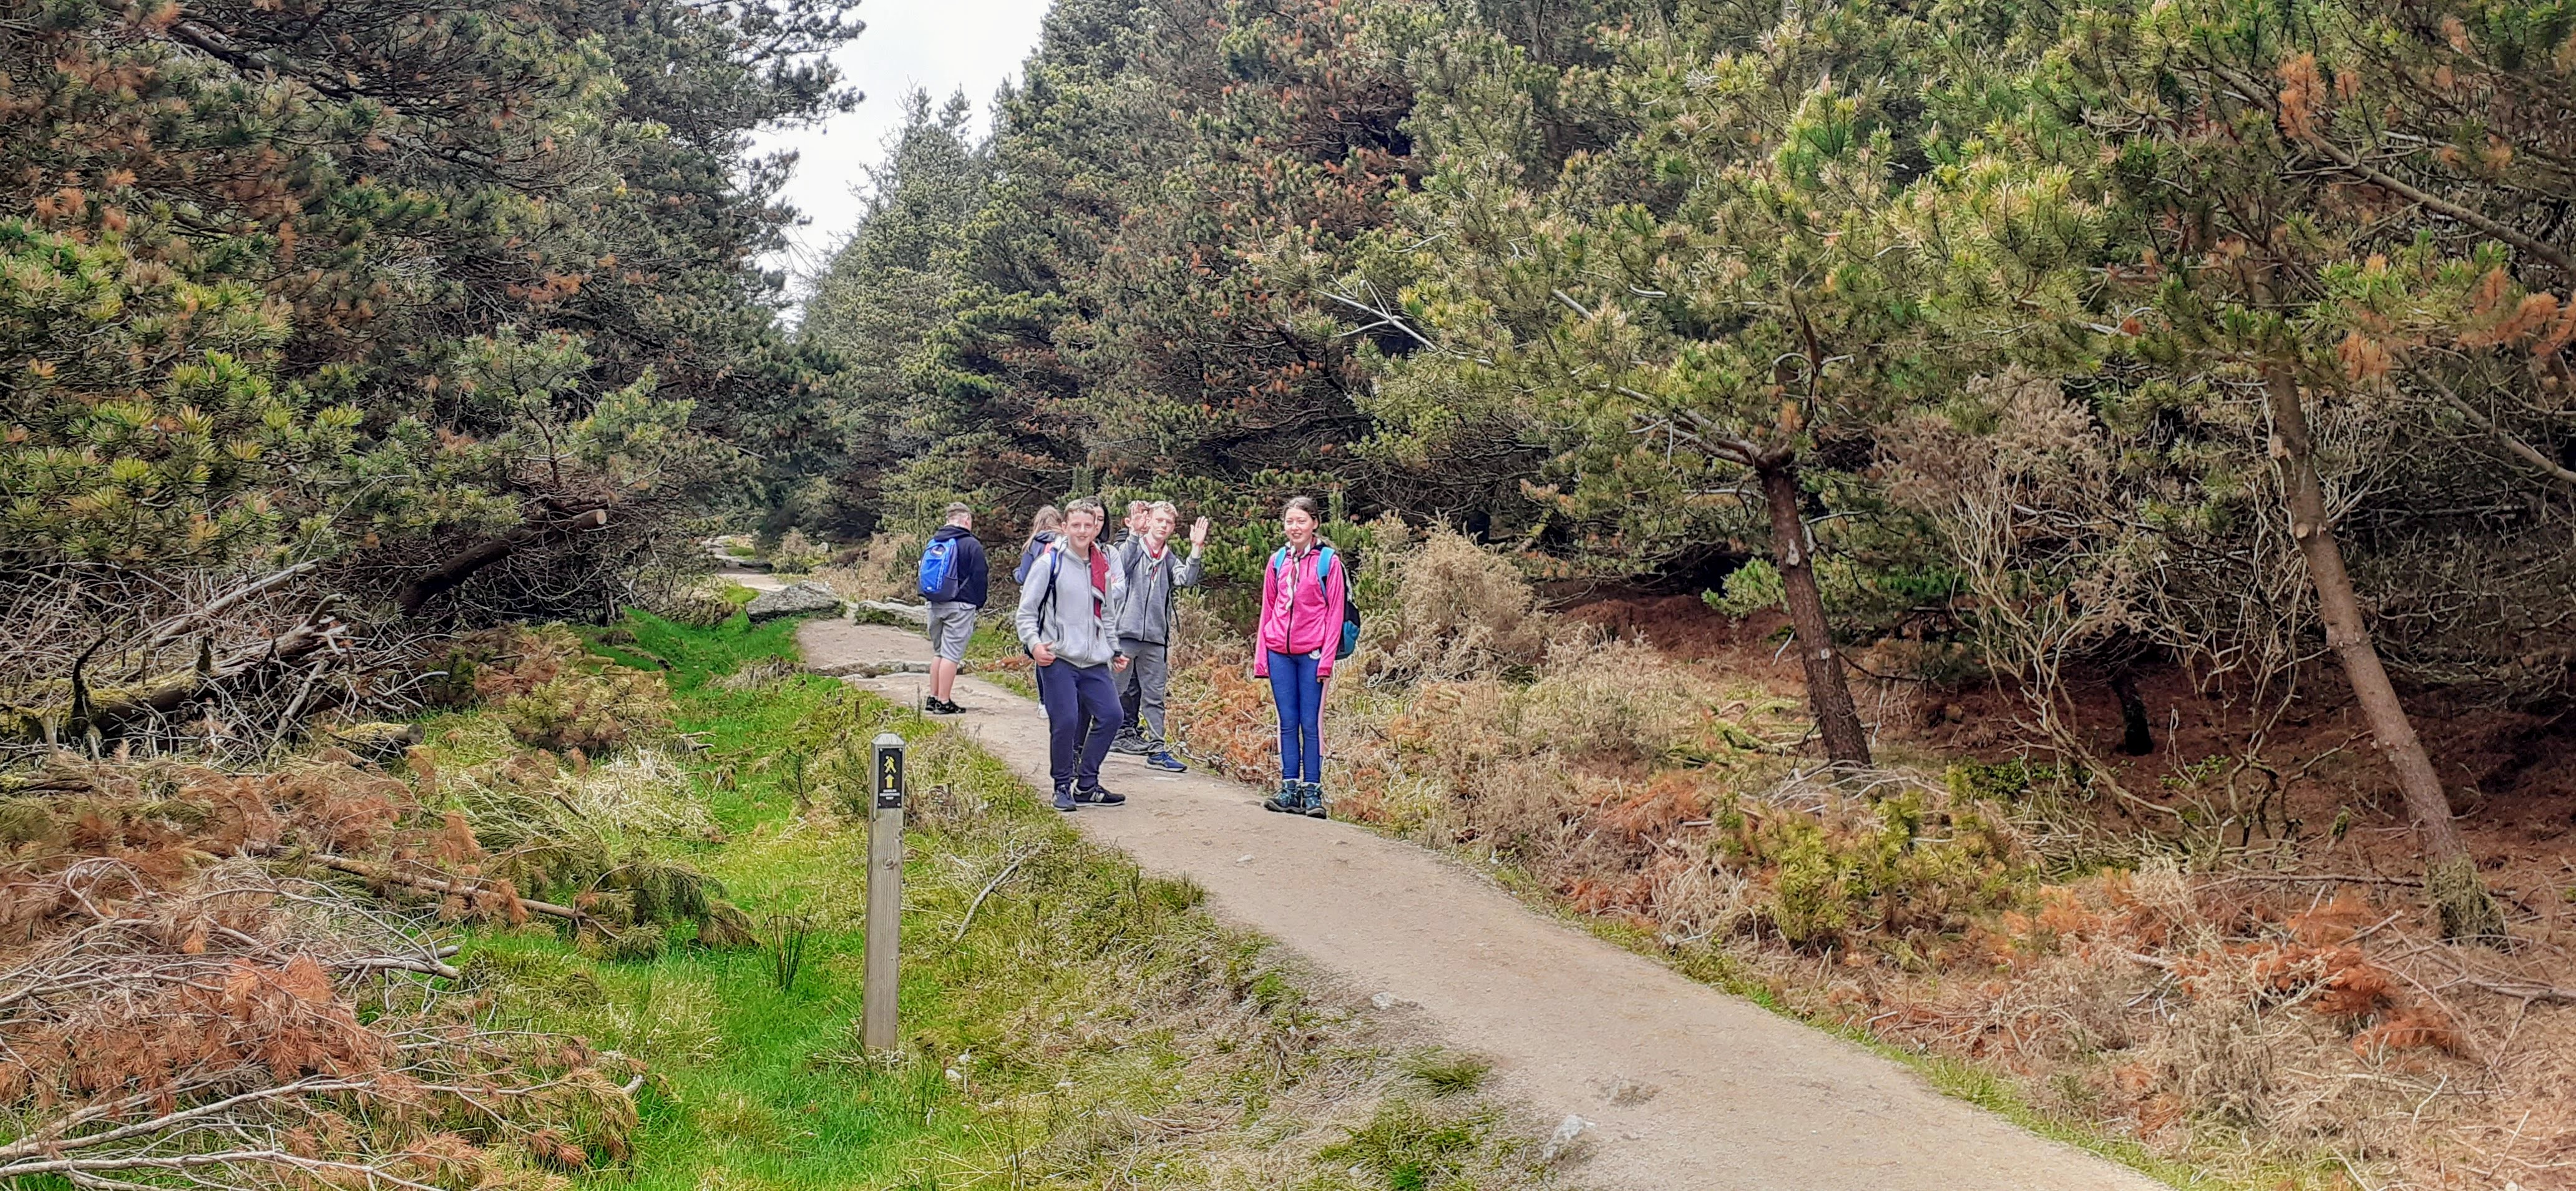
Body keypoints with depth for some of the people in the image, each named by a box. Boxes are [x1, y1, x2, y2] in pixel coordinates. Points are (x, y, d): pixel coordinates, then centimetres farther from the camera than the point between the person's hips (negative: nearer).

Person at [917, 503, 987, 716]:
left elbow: (925, 572, 17)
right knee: (952, 654, -5)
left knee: (938, 652, 16)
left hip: (935, 604, 7)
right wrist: (979, 604, 6)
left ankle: (933, 698, 19)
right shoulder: (971, 545, -9)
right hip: (960, 606, -6)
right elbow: (980, 578, -6)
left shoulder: (933, 543, 11)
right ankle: (944, 702, -6)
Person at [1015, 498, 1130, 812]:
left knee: (1110, 715, -3)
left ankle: (1086, 784, 10)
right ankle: (1063, 787, 7)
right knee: (1065, 721, -11)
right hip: (1058, 659, -5)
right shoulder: (1050, 563, -3)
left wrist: (1114, 651, 21)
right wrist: (1034, 643, -16)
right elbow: (1027, 611, -2)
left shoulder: (1103, 566, 14)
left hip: (1095, 663, 5)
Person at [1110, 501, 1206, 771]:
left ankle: (1157, 748, 7)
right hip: (1125, 632, -4)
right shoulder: (1133, 549, 4)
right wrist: (1135, 534, -24)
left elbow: (1187, 580, -4)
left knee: (1155, 696, 5)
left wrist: (1196, 549, -16)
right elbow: (1121, 568, -18)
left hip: (1155, 637, 4)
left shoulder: (1171, 560, 15)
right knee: (1118, 691, 2)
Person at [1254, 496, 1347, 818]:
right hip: (1279, 652, 4)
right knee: (1288, 722, 6)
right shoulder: (1277, 561, 11)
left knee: (1311, 722, -3)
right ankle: (1289, 790, 10)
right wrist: (1261, 656, 8)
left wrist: (1327, 658, -10)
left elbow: (1335, 613, -3)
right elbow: (1267, 610, 14)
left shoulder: (1328, 560, -1)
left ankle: (1312, 791, 2)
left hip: (1312, 653, -4)